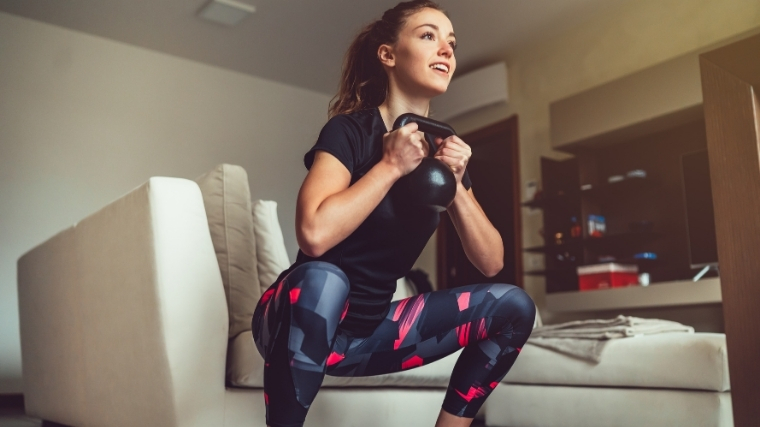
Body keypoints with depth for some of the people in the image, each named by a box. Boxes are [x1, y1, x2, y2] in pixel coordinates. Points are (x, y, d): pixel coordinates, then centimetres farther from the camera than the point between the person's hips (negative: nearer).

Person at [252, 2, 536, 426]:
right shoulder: (350, 130, -14)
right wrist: (391, 166, -23)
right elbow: (315, 234, -33)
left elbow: (491, 262, 1)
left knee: (513, 306, -5)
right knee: (322, 279, -39)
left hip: (370, 331, 6)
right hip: (302, 324, -5)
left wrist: (455, 184, -13)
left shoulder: (445, 149, 3)